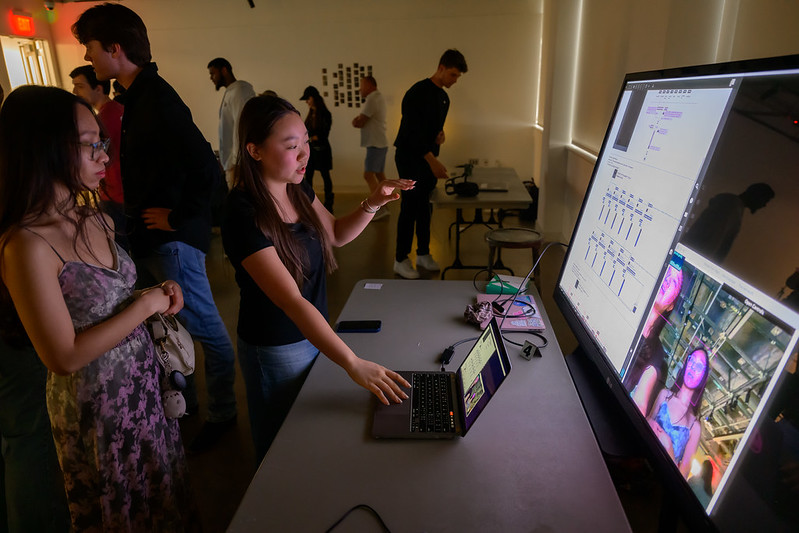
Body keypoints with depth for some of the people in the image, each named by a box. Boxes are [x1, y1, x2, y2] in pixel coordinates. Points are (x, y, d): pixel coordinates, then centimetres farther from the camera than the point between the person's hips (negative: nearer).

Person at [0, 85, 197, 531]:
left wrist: (162, 292, -4)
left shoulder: (99, 221, -1)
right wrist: (146, 303, -19)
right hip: (97, 405, -6)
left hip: (146, 382, 6)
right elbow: (64, 356, -24)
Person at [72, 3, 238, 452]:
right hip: (149, 235, 11)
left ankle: (222, 414, 20)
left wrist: (180, 218, -18)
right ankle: (182, 399, 40)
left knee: (206, 329, 4)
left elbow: (207, 170, -29)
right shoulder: (139, 96, 12)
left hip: (172, 240, -10)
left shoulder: (157, 100, -19)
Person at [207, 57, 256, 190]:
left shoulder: (239, 91, -11)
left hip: (237, 162, -10)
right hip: (230, 162, 10)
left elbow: (240, 127, -19)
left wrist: (236, 161, -22)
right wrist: (223, 159, 22)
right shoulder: (230, 92, 21)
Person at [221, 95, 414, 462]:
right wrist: (354, 364, -38)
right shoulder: (243, 215, -29)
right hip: (275, 349, -7)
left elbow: (336, 234, 12)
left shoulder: (298, 189, -4)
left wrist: (372, 204, -7)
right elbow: (292, 302, -34)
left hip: (313, 333, 8)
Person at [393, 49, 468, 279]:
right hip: (410, 158, -8)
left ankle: (423, 253, 23)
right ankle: (400, 260, 5)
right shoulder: (418, 93, -17)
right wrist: (432, 160, -31)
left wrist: (440, 134, -1)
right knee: (410, 208, -5)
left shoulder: (444, 97, 11)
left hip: (429, 159, 8)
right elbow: (412, 131, -25)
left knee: (426, 208, 11)